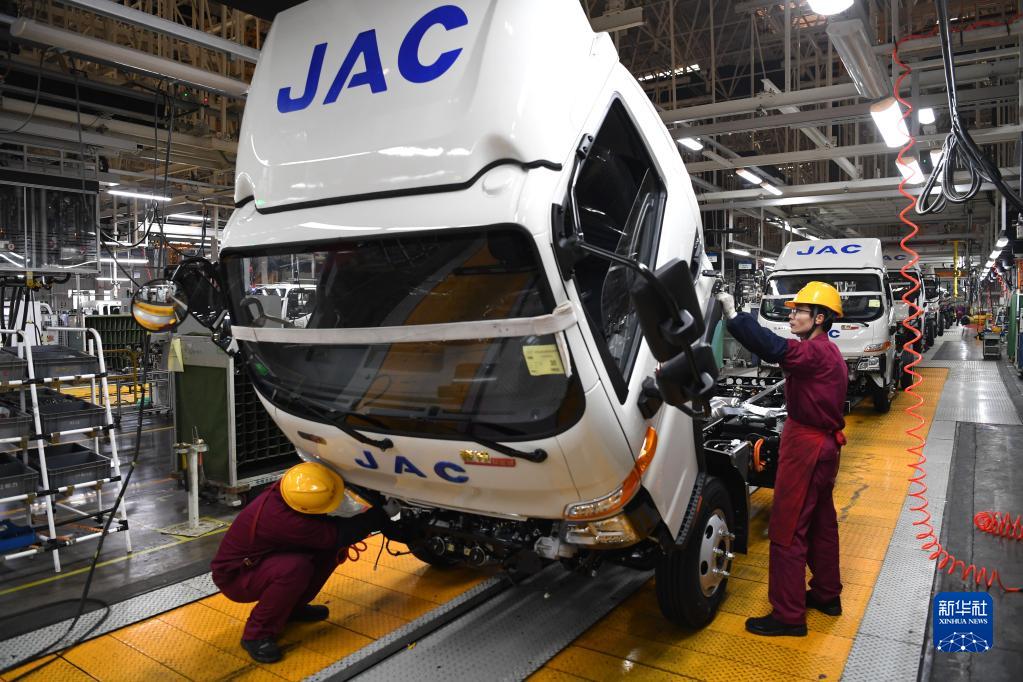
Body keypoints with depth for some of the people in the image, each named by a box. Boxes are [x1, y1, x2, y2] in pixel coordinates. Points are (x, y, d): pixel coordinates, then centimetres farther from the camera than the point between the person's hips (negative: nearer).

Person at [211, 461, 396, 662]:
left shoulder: (285, 490, -16)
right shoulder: (283, 520, -38)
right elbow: (337, 534, -30)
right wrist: (384, 514, -22)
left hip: (263, 557, 8)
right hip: (234, 576, -8)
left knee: (332, 549, -8)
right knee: (296, 568, -37)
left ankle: (293, 606, 12)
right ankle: (257, 634, -14)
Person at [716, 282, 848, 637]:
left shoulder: (816, 352, -19)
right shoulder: (829, 352, 15)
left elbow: (773, 348, -38)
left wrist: (732, 314, -42)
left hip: (807, 447, -11)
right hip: (824, 444, 11)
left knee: (787, 531, -5)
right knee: (821, 522, 21)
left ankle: (788, 615, 3)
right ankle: (827, 594, 35)